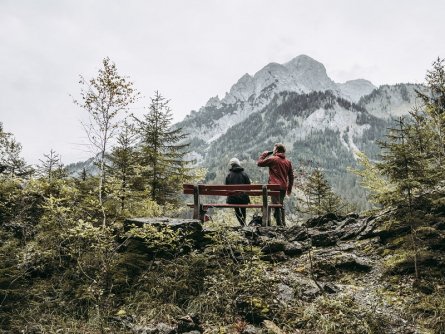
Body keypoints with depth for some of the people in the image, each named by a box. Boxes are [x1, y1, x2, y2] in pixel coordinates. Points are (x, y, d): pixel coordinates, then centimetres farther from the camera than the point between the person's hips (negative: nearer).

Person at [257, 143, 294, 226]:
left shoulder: (272, 159, -5)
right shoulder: (288, 162, 12)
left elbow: (259, 163, 2)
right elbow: (291, 176, 14)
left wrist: (264, 154, 14)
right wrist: (289, 188, 21)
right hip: (284, 187, 7)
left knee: (276, 206, -6)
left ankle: (279, 224, -12)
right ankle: (282, 224, 22)